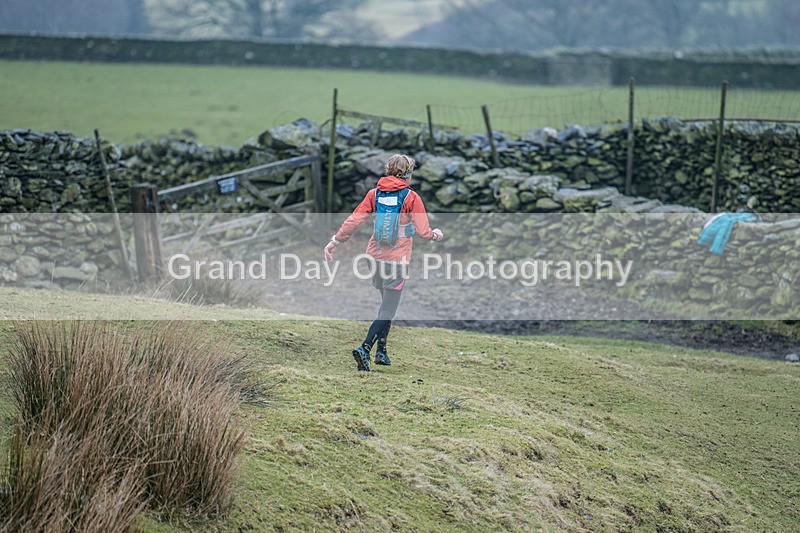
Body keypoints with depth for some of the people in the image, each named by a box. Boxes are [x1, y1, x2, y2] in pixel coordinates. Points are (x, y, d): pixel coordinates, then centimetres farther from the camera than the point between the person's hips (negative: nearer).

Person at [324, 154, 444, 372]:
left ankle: (381, 351, 23)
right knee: (388, 310, -5)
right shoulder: (411, 198, -8)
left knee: (387, 304, 22)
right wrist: (435, 235, 13)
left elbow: (354, 220, -1)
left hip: (376, 255, 5)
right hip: (398, 259, -5)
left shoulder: (374, 194, 4)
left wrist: (335, 240, 5)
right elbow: (423, 231, -8)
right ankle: (365, 349, -22)